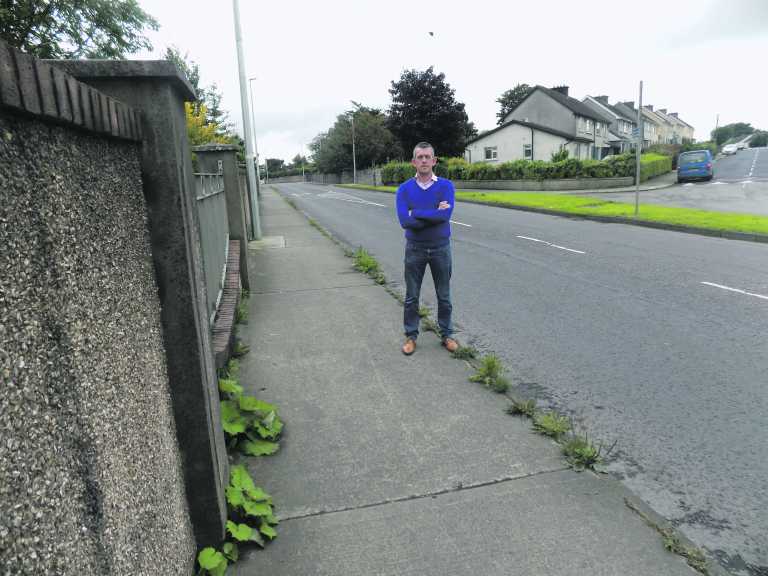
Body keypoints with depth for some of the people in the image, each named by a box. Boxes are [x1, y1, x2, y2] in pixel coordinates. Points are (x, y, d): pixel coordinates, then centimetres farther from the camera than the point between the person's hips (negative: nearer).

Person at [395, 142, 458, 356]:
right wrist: (434, 214, -18)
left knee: (444, 296, 11)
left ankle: (447, 334, 26)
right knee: (411, 296, 8)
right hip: (415, 249, 0)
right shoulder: (404, 189, -4)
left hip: (441, 248, 0)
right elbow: (405, 221, -19)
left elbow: (445, 215, -22)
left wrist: (416, 213, -17)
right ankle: (411, 336, 22)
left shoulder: (446, 186, -5)